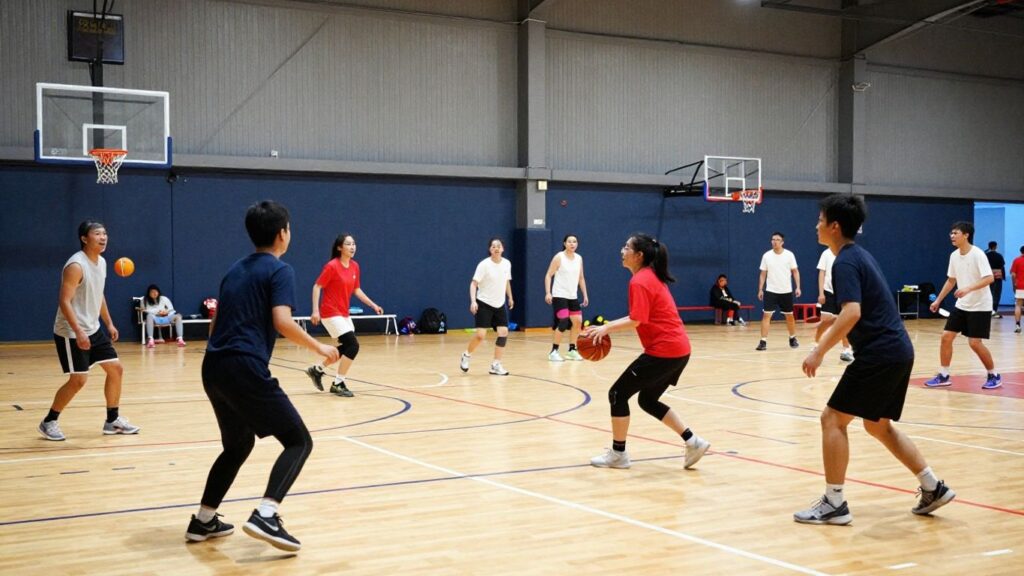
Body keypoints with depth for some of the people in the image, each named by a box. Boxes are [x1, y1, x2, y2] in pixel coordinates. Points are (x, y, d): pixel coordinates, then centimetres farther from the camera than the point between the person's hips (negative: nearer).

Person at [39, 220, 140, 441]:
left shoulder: (101, 262, 7)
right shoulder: (76, 265, -21)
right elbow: (64, 301, -24)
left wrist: (109, 323, 19)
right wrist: (78, 332, -30)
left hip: (93, 329, 9)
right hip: (71, 333, -9)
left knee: (116, 369, 8)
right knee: (78, 380, -8)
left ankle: (113, 420, 20)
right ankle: (49, 422, 9)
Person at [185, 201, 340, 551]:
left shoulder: (235, 270, 20)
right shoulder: (279, 270, -3)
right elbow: (282, 323, -16)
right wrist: (318, 347, -3)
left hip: (213, 367, 8)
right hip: (246, 369, -8)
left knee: (238, 445, 25)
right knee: (299, 441, -1)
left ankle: (203, 521, 28)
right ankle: (265, 515, -18)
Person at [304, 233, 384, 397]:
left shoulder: (355, 266, 5)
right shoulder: (332, 266, -16)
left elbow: (356, 290, 16)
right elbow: (317, 287, -14)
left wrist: (373, 305, 11)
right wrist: (315, 310, -21)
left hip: (344, 314, 9)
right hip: (331, 313, -8)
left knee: (347, 348, 14)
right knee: (353, 345, -14)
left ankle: (317, 369, 30)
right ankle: (338, 384, -3)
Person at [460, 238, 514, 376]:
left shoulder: (507, 264, 1)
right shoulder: (484, 265, -15)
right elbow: (474, 283, -16)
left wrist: (510, 297, 22)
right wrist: (473, 301, -28)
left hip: (499, 305, 5)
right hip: (484, 304, -5)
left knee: (504, 332, -8)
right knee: (480, 334, -12)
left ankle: (496, 365, 3)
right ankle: (466, 356, 17)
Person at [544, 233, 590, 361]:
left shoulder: (579, 258, 9)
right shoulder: (559, 257, -8)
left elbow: (581, 278, 17)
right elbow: (548, 275, -9)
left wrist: (585, 295, 12)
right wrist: (548, 293, -19)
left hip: (573, 296, 7)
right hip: (559, 296, -7)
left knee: (577, 322, 4)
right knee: (563, 322, -15)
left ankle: (572, 350, 19)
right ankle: (553, 352, -5)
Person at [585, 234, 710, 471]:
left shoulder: (639, 281, -13)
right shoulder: (653, 277, 17)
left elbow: (636, 321, -20)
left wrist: (607, 328, -9)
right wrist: (608, 326, 13)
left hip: (663, 351, -10)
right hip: (678, 349, 10)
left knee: (618, 394, 1)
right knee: (648, 400, 20)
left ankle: (618, 454, 9)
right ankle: (693, 442, 14)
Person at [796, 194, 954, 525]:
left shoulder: (845, 262, -14)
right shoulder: (861, 255, 16)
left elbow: (852, 313, -27)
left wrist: (819, 352, -24)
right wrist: (835, 324, 31)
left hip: (879, 354, -10)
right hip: (897, 351, 10)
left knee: (833, 419, -4)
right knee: (878, 425, 20)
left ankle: (834, 504, -2)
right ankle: (933, 488, 23)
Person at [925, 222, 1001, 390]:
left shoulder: (977, 254, -18)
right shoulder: (954, 256, 5)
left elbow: (989, 278, -27)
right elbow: (951, 281, 16)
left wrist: (968, 288, -39)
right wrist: (938, 300, 15)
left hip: (980, 306, -7)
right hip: (961, 305, 7)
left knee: (975, 343, -9)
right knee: (946, 337, 0)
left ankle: (994, 376, 9)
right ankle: (943, 376, 9)